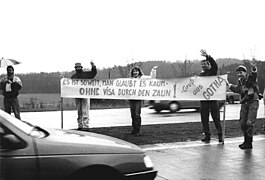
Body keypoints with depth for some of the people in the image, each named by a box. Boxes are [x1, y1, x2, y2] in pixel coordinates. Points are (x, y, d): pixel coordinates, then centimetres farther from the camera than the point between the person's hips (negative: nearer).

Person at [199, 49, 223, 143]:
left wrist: (207, 56, -30)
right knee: (204, 119, 4)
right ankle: (207, 135, 12)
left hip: (213, 98, -4)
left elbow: (215, 65, -18)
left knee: (216, 118, -1)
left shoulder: (213, 72, 3)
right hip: (203, 99, 4)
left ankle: (220, 135, 8)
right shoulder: (200, 75, 15)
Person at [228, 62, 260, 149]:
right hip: (244, 103, 7)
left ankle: (249, 143, -5)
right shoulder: (240, 81, 11)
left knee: (250, 122, -11)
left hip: (253, 102, -7)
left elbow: (254, 75, -34)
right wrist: (230, 86, 31)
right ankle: (246, 141, 21)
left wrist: (253, 69, -54)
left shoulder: (250, 77, -8)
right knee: (243, 123, 8)